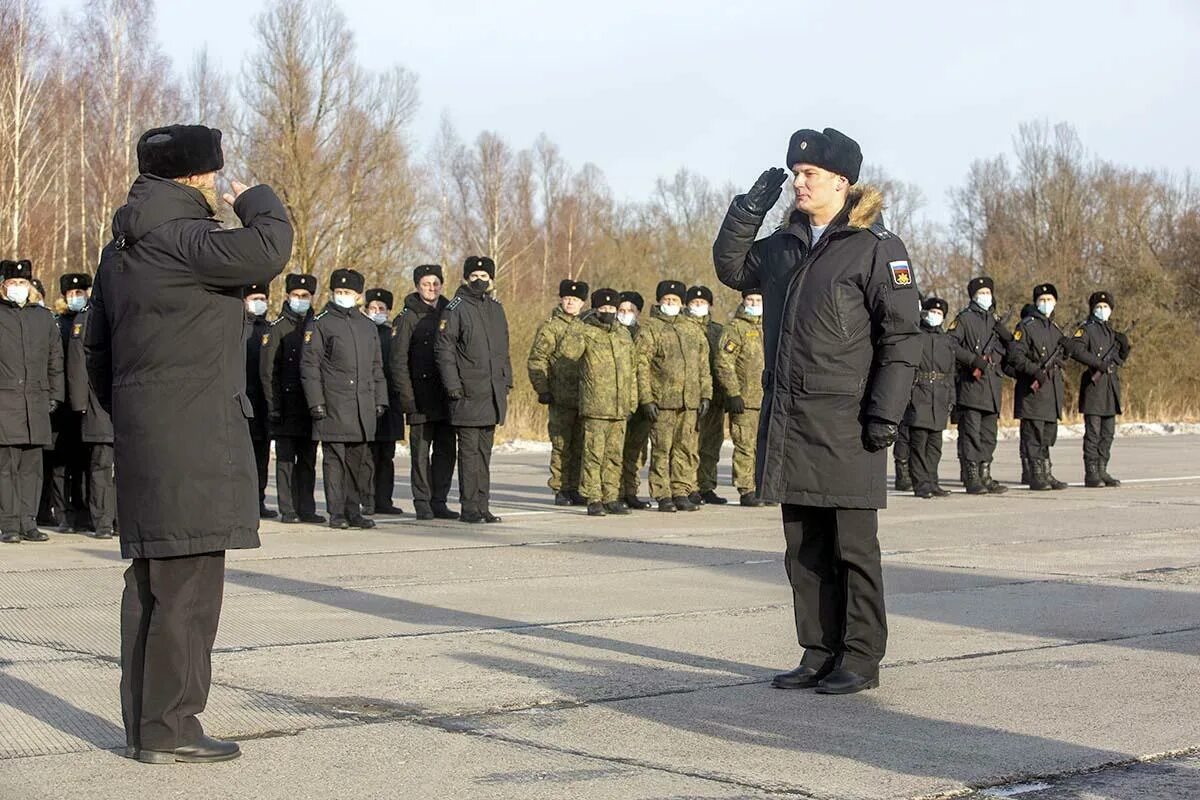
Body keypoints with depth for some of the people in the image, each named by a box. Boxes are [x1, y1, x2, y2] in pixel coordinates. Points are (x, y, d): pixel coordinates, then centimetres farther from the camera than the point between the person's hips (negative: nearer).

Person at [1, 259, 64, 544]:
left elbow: (56, 360, 20)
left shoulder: (44, 317, 16)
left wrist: (55, 396, 13)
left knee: (32, 465, 4)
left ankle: (28, 523, 8)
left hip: (36, 403, 4)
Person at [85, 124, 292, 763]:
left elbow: (96, 346, 22)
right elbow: (266, 252, -28)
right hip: (193, 438, -10)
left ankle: (143, 724, 19)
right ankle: (168, 730, -4)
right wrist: (257, 201, -7)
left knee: (150, 584, 13)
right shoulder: (180, 241, -14)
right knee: (187, 586, -6)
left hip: (140, 433, 10)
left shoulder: (120, 250, 17)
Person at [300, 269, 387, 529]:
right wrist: (316, 401, -10)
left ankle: (353, 510, 14)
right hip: (333, 405, -5)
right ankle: (336, 513, 0)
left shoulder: (368, 326, 17)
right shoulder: (320, 324, 2)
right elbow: (309, 365, -2)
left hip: (363, 407, 5)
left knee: (360, 460, 6)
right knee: (334, 459, -4)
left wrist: (380, 400, 13)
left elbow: (377, 368, 21)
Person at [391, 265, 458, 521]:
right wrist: (406, 395, -11)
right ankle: (422, 502, 6)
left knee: (446, 449, 5)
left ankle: (439, 502, 11)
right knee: (421, 451, 0)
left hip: (447, 395, 4)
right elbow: (398, 359, -4)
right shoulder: (408, 317, 0)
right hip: (421, 398, -4)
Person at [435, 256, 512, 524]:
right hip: (468, 393, -6)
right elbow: (443, 349, -9)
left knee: (485, 451, 10)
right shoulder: (455, 309, -5)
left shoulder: (496, 309, 15)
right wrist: (453, 385, -15)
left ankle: (483, 506, 15)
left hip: (494, 395, 6)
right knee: (469, 451, -5)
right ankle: (469, 508, -1)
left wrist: (507, 380, 16)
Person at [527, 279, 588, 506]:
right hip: (561, 399, -4)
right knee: (561, 445, -2)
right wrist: (542, 390, -10)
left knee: (580, 445, 5)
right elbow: (537, 360, -3)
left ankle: (574, 488, 12)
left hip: (585, 398, 4)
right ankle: (560, 490, 4)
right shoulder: (549, 327, 1)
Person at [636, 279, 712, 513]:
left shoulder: (694, 331, 18)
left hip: (690, 402, 5)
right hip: (662, 402, -4)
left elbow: (703, 367, 19)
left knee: (687, 450, 5)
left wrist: (705, 395, 10)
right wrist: (646, 398, -11)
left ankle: (682, 493, 11)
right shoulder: (649, 329, 2)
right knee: (661, 450, -3)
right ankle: (663, 496, 2)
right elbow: (641, 366, -4)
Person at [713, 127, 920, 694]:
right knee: (804, 550, 11)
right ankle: (819, 654, 19)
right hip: (788, 421, 7)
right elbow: (731, 268, 25)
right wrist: (749, 209, 9)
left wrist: (884, 414, -16)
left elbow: (901, 337, -10)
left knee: (852, 547, 1)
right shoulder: (784, 245, 13)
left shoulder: (877, 248, -7)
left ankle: (861, 659, 9)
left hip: (843, 423, -7)